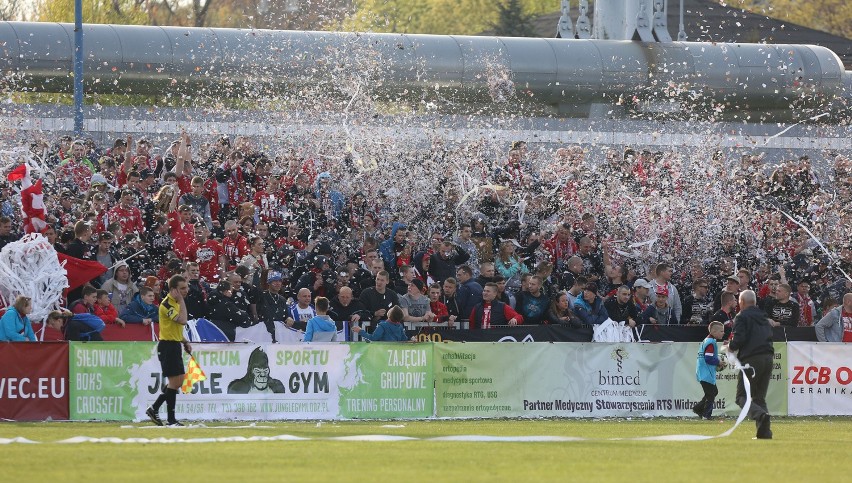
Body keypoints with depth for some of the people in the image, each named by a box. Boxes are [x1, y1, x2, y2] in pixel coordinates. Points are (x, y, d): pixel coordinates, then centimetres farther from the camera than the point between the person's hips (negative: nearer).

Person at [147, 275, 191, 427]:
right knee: (174, 381, -8)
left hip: (175, 345, 10)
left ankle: (154, 409, 20)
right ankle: (171, 419, -3)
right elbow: (182, 320, -32)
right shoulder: (167, 304, -18)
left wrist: (185, 342, 16)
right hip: (168, 345, -10)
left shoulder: (176, 302, 13)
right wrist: (181, 300, -26)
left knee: (178, 381, 12)